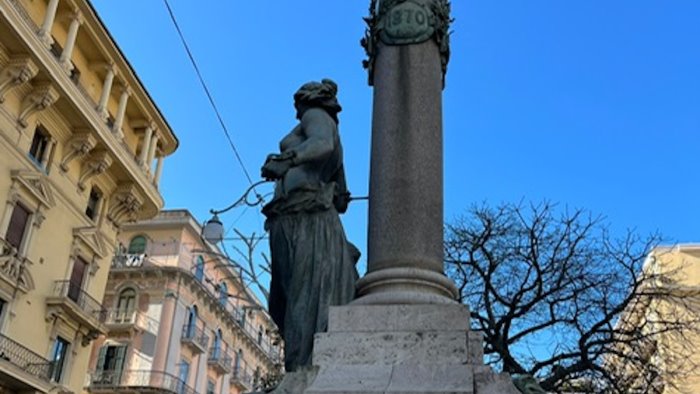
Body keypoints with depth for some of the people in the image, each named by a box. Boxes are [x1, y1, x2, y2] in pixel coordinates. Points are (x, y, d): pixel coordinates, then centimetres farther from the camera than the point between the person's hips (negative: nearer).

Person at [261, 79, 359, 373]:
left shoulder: (315, 115, 10)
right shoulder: (332, 140, 33)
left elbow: (322, 143, -17)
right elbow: (341, 198, 26)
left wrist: (288, 158, -32)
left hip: (302, 217, -8)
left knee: (305, 300, -20)